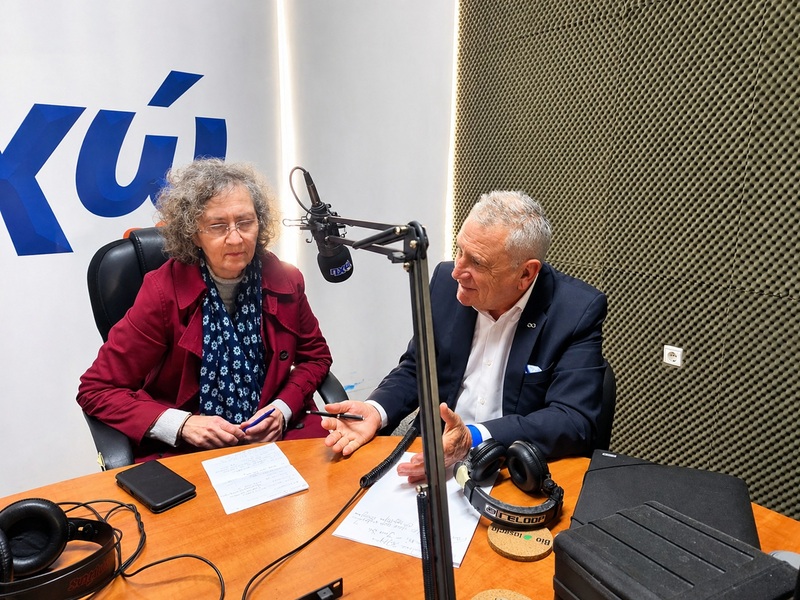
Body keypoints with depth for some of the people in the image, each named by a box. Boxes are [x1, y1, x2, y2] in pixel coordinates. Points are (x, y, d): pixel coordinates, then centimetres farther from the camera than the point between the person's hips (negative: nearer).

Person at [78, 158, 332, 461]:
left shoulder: (285, 282, -4)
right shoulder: (164, 291, -13)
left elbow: (316, 355, 11)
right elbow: (96, 390, -7)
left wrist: (283, 408, -7)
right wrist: (182, 424, -19)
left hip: (274, 435, 3)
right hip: (182, 449, -2)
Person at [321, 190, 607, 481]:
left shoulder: (579, 310, -15)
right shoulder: (446, 282, -4)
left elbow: (575, 421, -20)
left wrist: (474, 439, -33)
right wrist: (375, 411, -13)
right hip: (436, 458, 3)